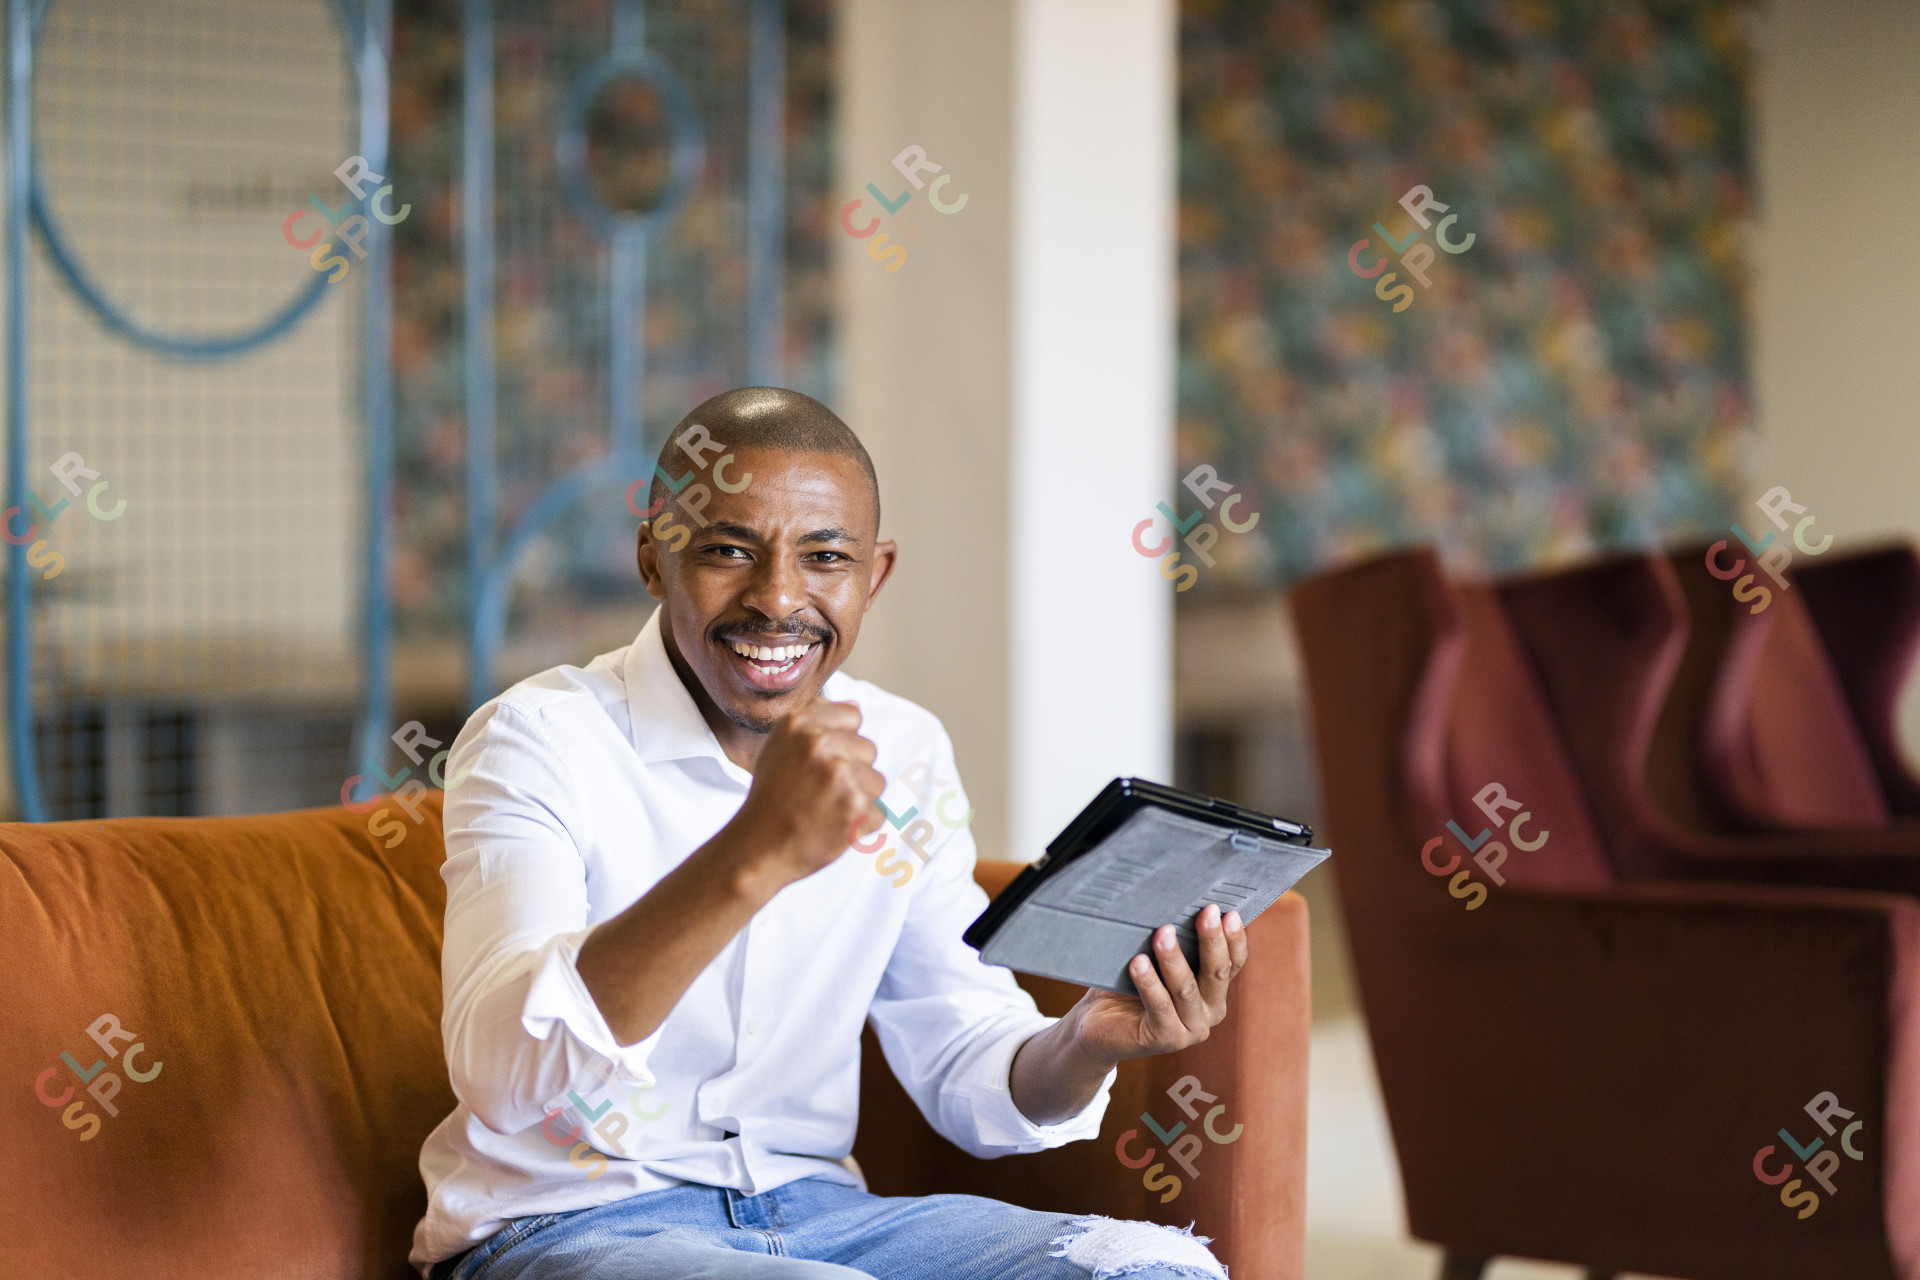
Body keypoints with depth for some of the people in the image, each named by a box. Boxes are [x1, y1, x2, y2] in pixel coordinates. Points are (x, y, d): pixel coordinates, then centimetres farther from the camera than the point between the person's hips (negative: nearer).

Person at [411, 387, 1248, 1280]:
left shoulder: (903, 753, 7)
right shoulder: (541, 738, -13)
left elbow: (967, 1076, 9)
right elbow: (502, 1076, -30)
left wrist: (1085, 1043, -15)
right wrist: (753, 855, -41)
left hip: (812, 1207, 6)